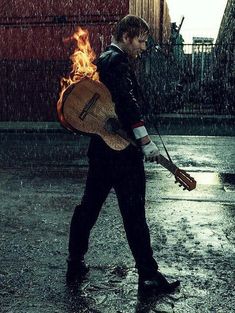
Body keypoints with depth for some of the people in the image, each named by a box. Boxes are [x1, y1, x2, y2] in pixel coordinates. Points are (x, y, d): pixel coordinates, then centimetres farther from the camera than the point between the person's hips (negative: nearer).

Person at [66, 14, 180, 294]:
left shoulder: (102, 60, 18)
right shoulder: (118, 61, -12)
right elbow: (127, 102, -24)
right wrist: (146, 141, -26)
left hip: (101, 146, 10)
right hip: (122, 149, -10)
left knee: (88, 207, 15)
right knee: (133, 211, -2)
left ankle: (75, 265, 26)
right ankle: (148, 275, 10)